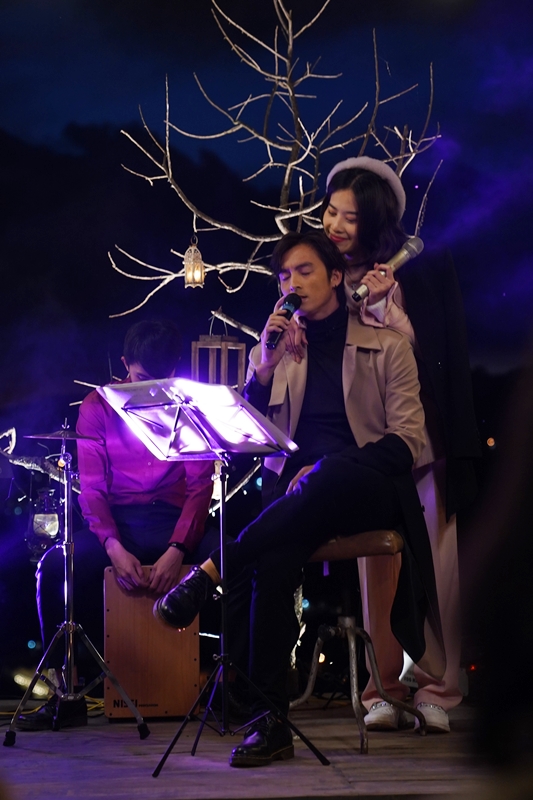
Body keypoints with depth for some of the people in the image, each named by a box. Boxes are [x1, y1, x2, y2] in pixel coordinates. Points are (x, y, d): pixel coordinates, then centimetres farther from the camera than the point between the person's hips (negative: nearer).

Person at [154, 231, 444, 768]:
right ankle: (271, 722, -36)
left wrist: (326, 469, -14)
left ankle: (211, 570, -38)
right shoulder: (274, 352, 21)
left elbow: (406, 439, 1)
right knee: (274, 558, -35)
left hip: (368, 491, -2)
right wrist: (266, 365, -3)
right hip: (298, 493, 2)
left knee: (331, 472, -41)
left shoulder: (386, 347, 11)